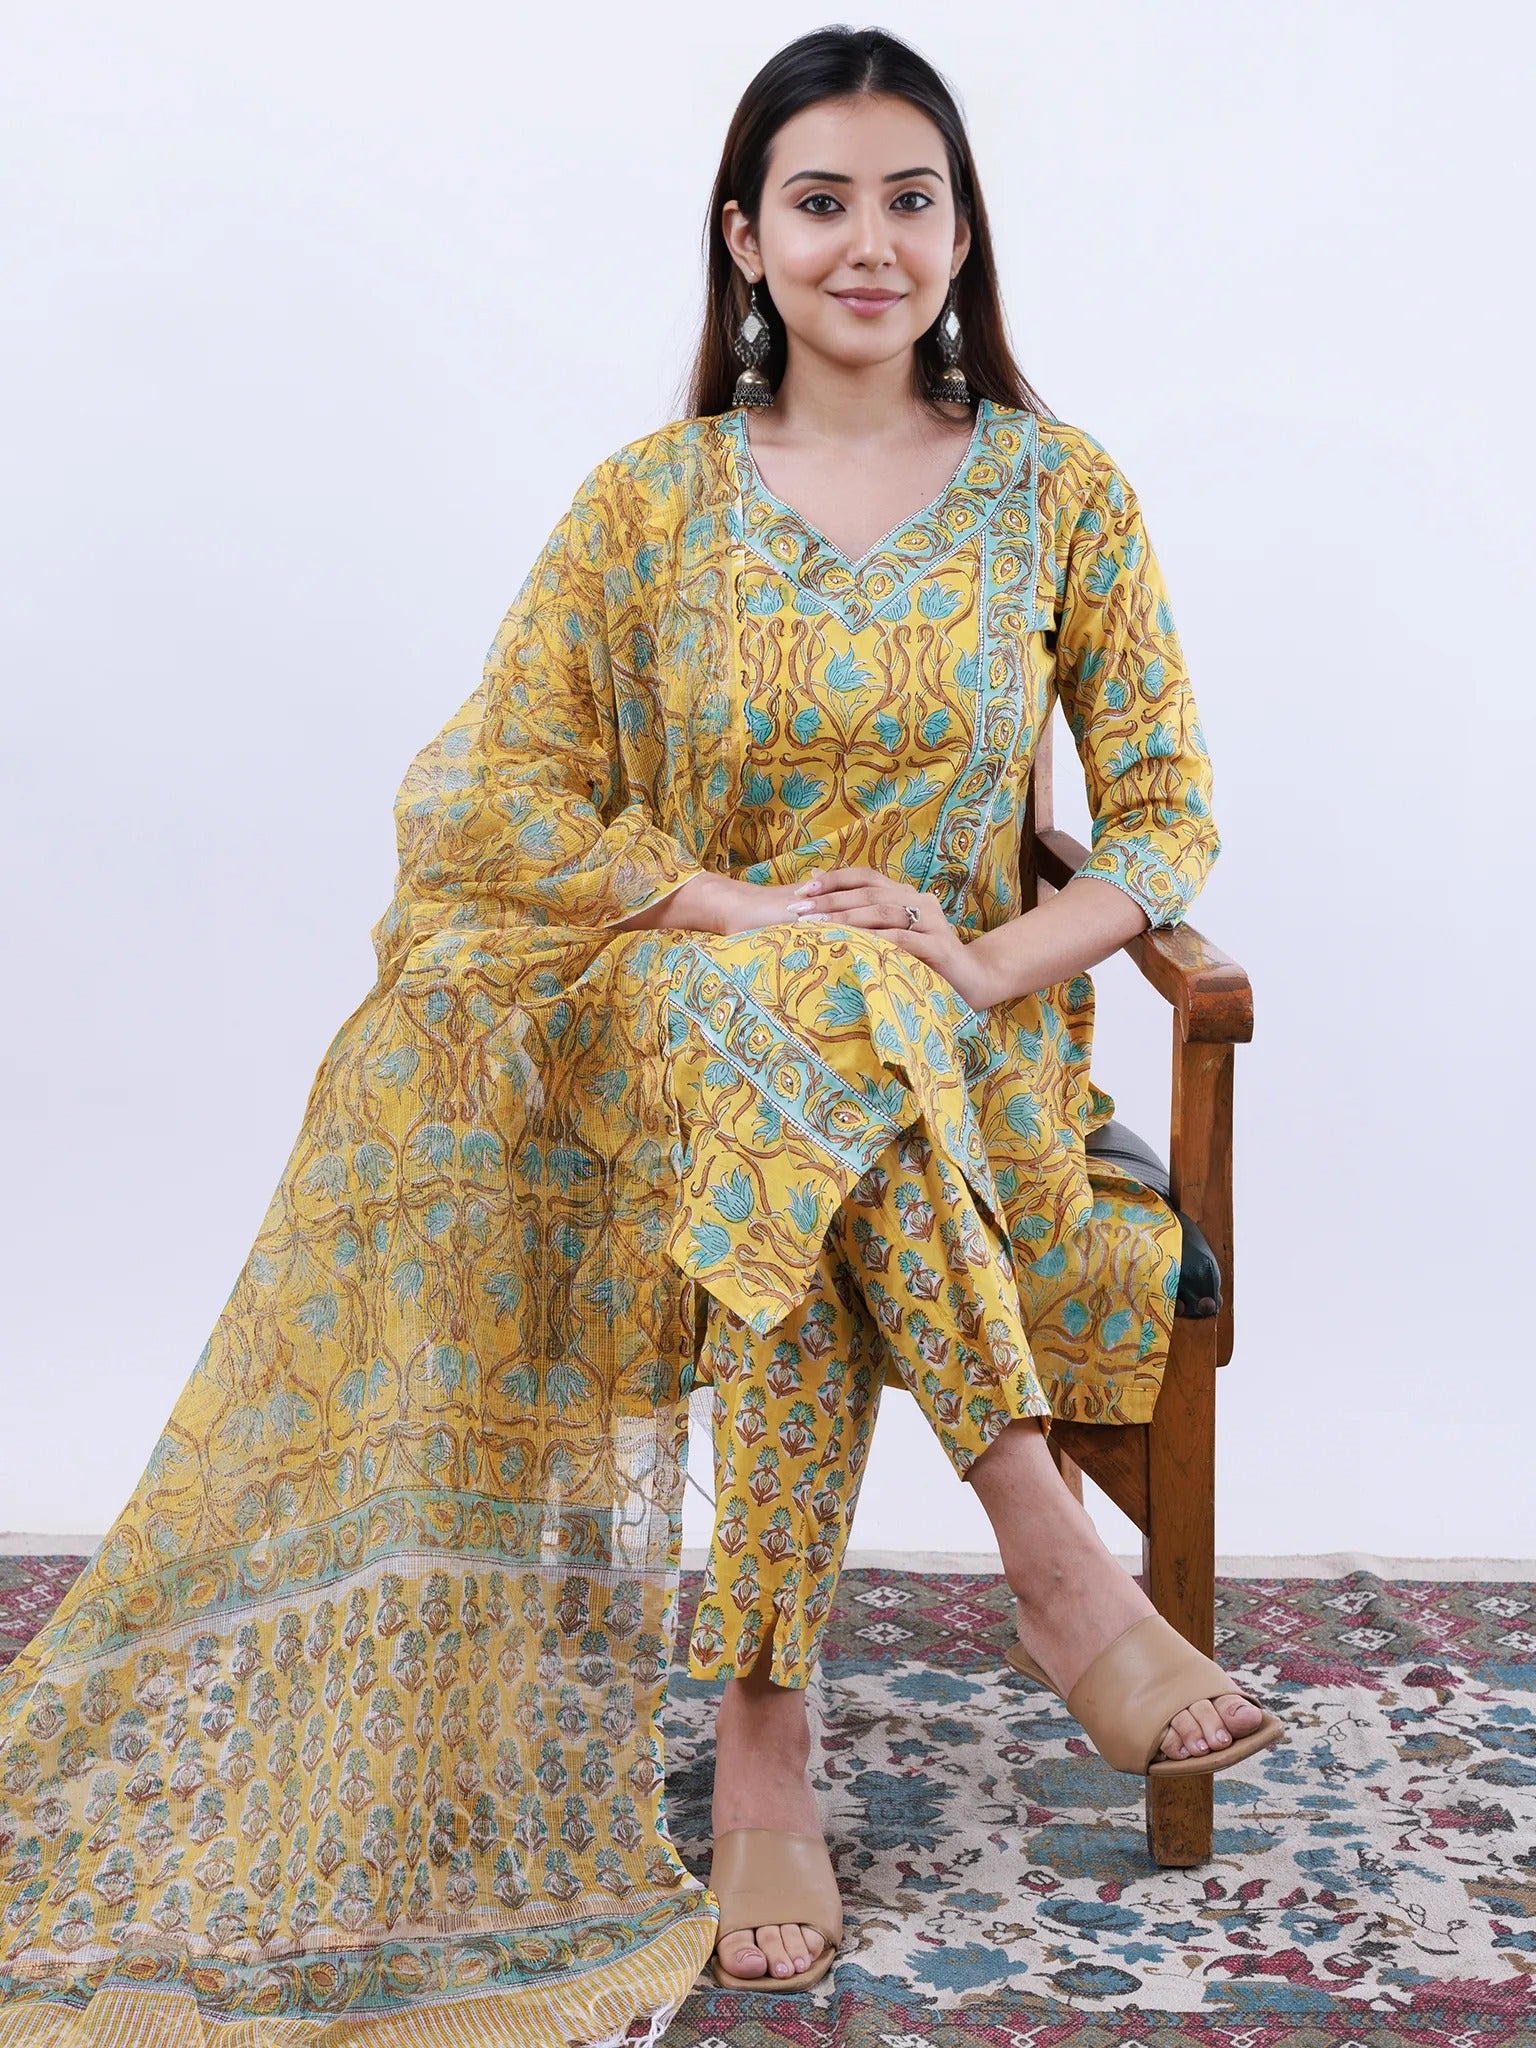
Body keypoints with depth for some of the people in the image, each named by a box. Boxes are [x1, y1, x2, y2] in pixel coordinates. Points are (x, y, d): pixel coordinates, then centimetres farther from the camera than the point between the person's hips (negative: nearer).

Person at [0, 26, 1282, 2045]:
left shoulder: (1059, 491, 5)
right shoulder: (655, 499, 4)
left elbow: (1170, 811, 3)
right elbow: (497, 795, -3)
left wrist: (991, 963, -16)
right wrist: (738, 911, -17)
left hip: (949, 1034, 0)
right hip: (659, 1013, 0)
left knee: (804, 1177, -35)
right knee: (814, 1038, -37)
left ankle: (763, 1746, -30)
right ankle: (1054, 1559, -33)